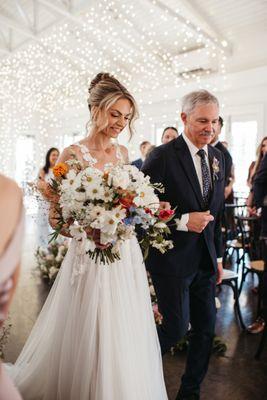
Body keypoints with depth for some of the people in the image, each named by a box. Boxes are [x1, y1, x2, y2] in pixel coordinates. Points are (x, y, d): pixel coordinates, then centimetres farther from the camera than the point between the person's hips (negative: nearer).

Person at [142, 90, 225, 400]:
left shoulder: (217, 157, 8)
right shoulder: (162, 156, -14)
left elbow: (215, 212, 13)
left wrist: (218, 256, 14)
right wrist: (183, 221, -23)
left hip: (205, 260, 7)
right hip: (173, 258, -6)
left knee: (206, 328, 14)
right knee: (176, 328, 1)